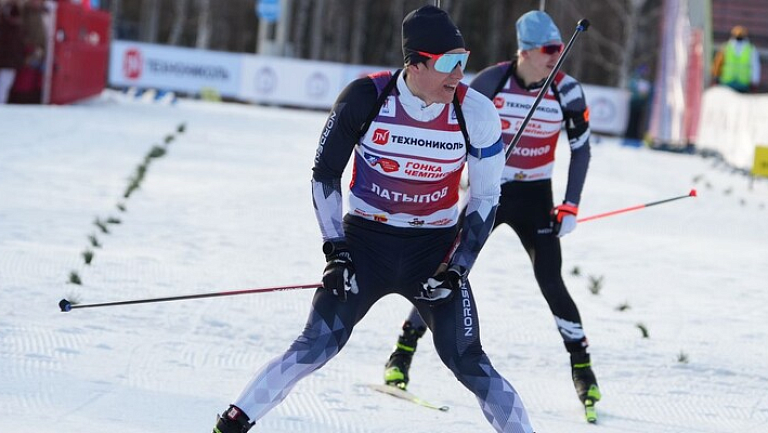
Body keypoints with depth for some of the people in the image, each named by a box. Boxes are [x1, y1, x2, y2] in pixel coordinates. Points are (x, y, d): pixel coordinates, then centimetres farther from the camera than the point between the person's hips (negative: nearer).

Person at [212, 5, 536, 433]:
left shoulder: (476, 114, -13)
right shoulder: (366, 98, -16)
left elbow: (486, 198, -1)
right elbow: (326, 172, -2)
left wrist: (457, 269, -8)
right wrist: (335, 250, -8)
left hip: (435, 248, 1)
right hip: (366, 240, -1)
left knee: (467, 362, -8)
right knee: (318, 346, -10)